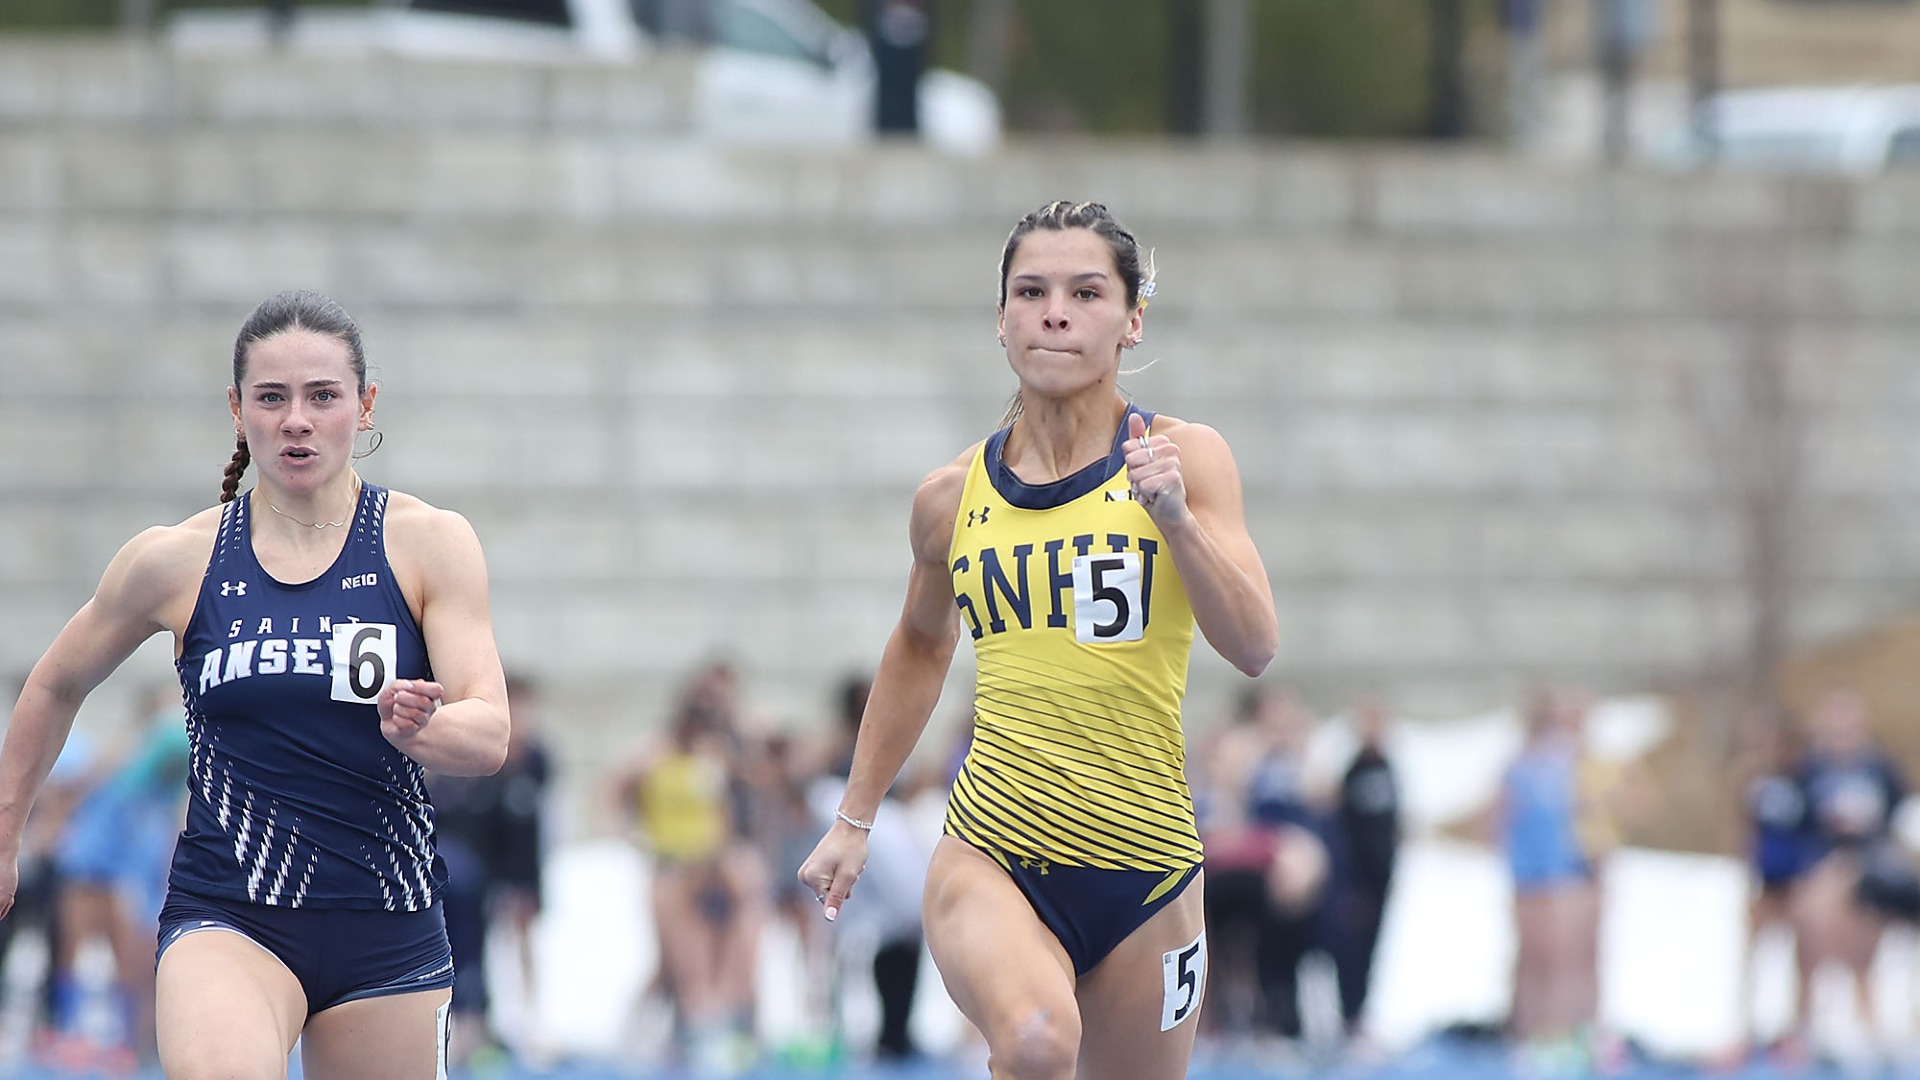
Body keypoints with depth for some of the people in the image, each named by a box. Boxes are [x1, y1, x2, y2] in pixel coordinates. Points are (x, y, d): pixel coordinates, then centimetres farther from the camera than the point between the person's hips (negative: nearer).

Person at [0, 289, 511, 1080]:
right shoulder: (176, 562, 2)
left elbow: (489, 734, -10)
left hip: (386, 930, 1)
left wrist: (415, 728, -32)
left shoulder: (430, 545, -1)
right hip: (226, 919, -1)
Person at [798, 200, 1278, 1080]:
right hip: (991, 861, -1)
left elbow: (1254, 647, -8)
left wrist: (1175, 517, -22)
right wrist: (854, 818, 25)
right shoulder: (953, 497, 5)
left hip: (1143, 872, 1)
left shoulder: (1184, 456, 0)